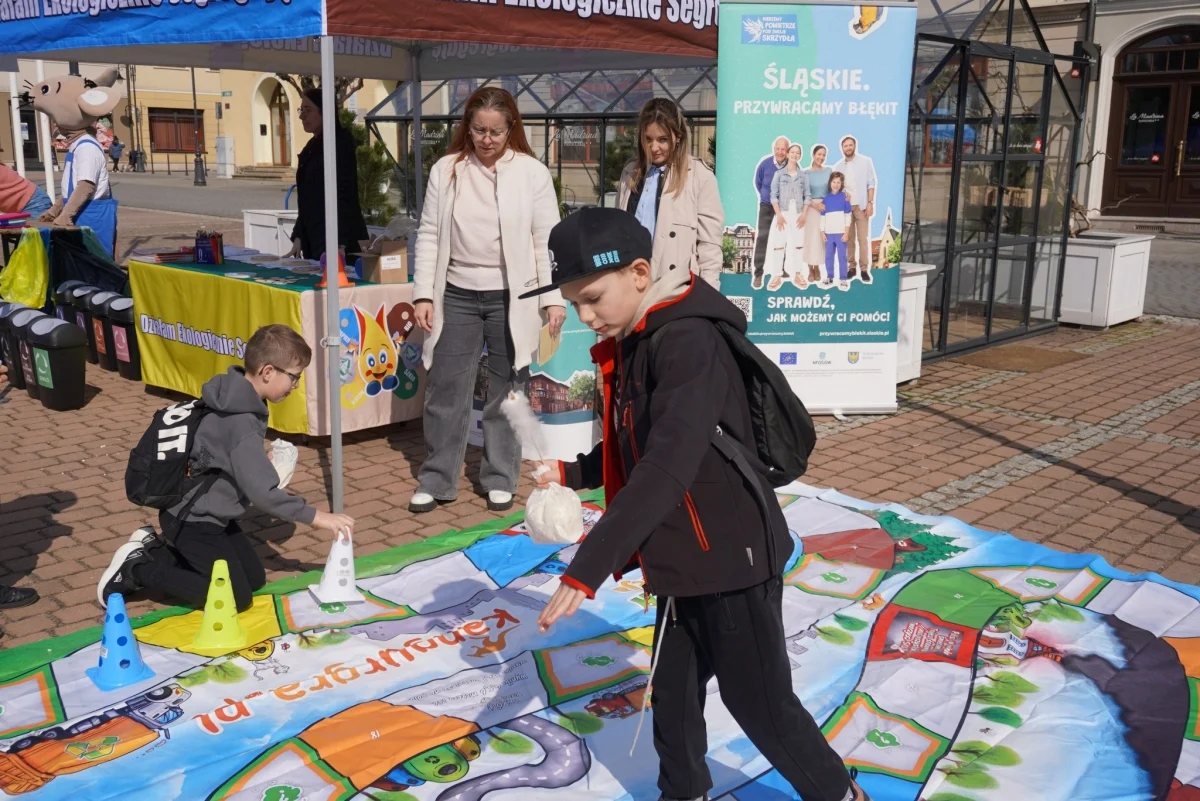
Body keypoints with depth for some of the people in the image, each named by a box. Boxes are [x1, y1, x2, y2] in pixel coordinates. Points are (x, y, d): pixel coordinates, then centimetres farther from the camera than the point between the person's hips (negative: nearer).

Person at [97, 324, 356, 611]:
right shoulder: (241, 421, -29)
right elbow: (262, 493, -29)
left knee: (255, 579, 12)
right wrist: (316, 517, -24)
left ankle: (158, 550, 16)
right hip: (191, 521, -9)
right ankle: (137, 569, 0)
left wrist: (264, 465, 2)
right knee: (236, 598, -7)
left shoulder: (237, 401, -1)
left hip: (206, 513, 9)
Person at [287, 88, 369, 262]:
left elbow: (345, 195, -16)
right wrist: (298, 237, 14)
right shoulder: (313, 146, 16)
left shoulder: (340, 142, -8)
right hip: (313, 241, 8)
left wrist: (340, 245, -22)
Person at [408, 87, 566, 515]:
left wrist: (553, 298, -8)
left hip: (511, 298, -2)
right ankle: (436, 479, 17)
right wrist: (423, 294, -3)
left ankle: (500, 479, 21)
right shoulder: (445, 170, 3)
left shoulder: (533, 172, -3)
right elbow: (429, 235, 4)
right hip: (457, 295, 2)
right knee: (445, 389, 5)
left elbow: (546, 239, -3)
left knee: (506, 391, 8)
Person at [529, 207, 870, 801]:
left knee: (760, 704, 8)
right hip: (683, 558, 8)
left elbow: (666, 470, -34)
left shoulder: (687, 341, -24)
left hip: (730, 557, -8)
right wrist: (571, 474, 11)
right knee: (672, 695, 17)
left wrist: (586, 569, -36)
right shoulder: (631, 347, 6)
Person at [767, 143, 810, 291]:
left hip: (798, 213, 2)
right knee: (778, 244, -6)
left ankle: (797, 274, 12)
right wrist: (778, 215, -10)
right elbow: (774, 195, -2)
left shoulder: (804, 175, 9)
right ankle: (777, 276, -3)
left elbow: (807, 196, 7)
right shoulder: (779, 174, 2)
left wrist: (804, 214, -4)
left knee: (798, 244, 4)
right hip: (783, 212, -2)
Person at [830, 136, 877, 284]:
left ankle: (864, 269, -3)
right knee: (849, 239, 4)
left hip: (861, 205, -3)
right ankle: (852, 267, 10)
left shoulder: (866, 161, 1)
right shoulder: (838, 166, 9)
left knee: (863, 238, -5)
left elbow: (871, 183, -1)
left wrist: (870, 203, -8)